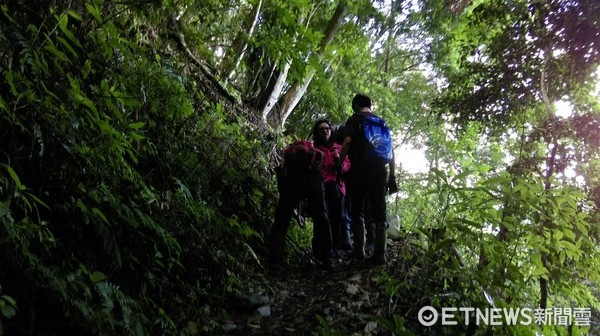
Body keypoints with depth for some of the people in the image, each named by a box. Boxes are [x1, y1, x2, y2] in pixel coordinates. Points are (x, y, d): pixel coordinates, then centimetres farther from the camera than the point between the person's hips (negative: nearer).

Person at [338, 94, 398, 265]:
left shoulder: (354, 119, 7)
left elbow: (347, 142, -8)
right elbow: (390, 150, 14)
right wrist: (392, 176, 14)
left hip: (360, 169, -3)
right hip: (379, 170, 3)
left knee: (357, 210, 6)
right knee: (379, 212, 3)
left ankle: (359, 250, 1)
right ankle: (379, 254, -1)